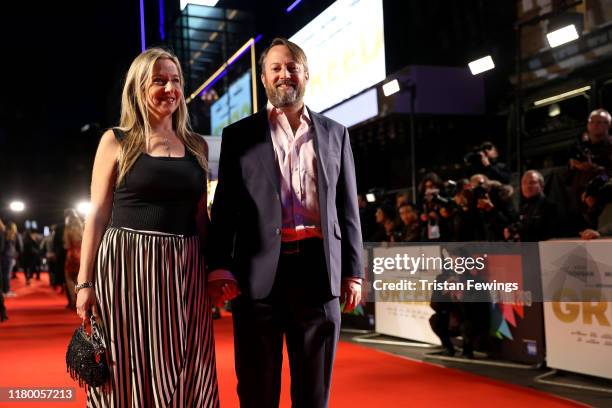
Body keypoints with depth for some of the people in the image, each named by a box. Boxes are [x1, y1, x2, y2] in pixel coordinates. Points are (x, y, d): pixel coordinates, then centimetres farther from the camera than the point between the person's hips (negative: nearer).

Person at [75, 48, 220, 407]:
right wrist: (85, 282, -5)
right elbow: (98, 215, 0)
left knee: (183, 376, 7)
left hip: (183, 270, 3)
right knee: (130, 374, 3)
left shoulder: (196, 146, 12)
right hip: (126, 267, -3)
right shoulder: (116, 142, 2)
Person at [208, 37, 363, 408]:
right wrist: (219, 265, -6)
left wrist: (353, 271, 6)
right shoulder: (239, 135, 9)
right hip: (260, 272, -1)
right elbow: (224, 207, 5)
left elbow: (348, 208, 12)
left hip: (318, 269, 1)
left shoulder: (335, 134, 14)